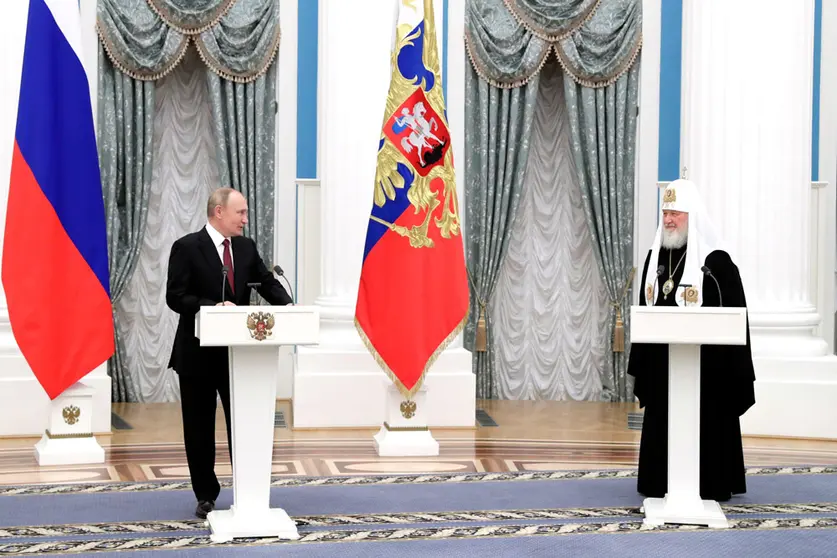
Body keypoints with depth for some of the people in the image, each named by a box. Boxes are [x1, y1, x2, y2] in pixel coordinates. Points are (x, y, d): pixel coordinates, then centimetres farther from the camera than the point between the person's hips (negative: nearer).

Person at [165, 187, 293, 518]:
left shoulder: (246, 247, 7)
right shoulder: (187, 248, -9)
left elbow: (267, 283, 5)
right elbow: (175, 296, -15)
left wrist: (287, 306, -15)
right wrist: (214, 306, -28)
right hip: (198, 354, -4)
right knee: (200, 429, 6)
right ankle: (206, 496, 18)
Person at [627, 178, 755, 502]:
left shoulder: (715, 260, -10)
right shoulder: (655, 257, 8)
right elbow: (645, 309, 13)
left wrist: (732, 369, -12)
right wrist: (639, 361, 10)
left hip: (704, 362, -5)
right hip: (661, 362, 6)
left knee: (703, 424, 0)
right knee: (662, 424, 9)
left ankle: (708, 486, 10)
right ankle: (663, 485, 18)